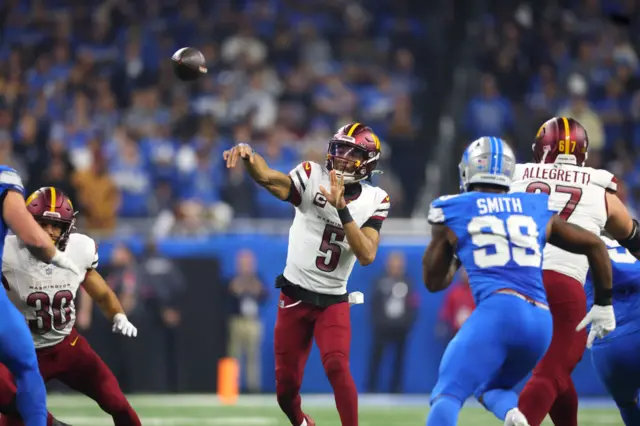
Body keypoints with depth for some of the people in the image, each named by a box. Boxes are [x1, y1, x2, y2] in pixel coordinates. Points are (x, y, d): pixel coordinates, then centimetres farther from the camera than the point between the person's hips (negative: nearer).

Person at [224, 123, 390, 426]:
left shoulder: (375, 201, -6)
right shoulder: (313, 178, -12)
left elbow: (367, 256, -19)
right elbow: (269, 178, -33)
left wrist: (341, 208, -29)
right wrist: (248, 156, -56)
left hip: (334, 301, 0)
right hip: (295, 296, 0)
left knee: (337, 366, -24)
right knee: (286, 383, 7)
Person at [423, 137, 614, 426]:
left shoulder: (452, 211, 13)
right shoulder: (538, 210, 21)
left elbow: (433, 281, 23)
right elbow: (594, 244, 24)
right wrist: (603, 303, 33)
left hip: (497, 311, -5)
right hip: (541, 322, 5)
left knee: (448, 395, -10)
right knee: (490, 386, 24)